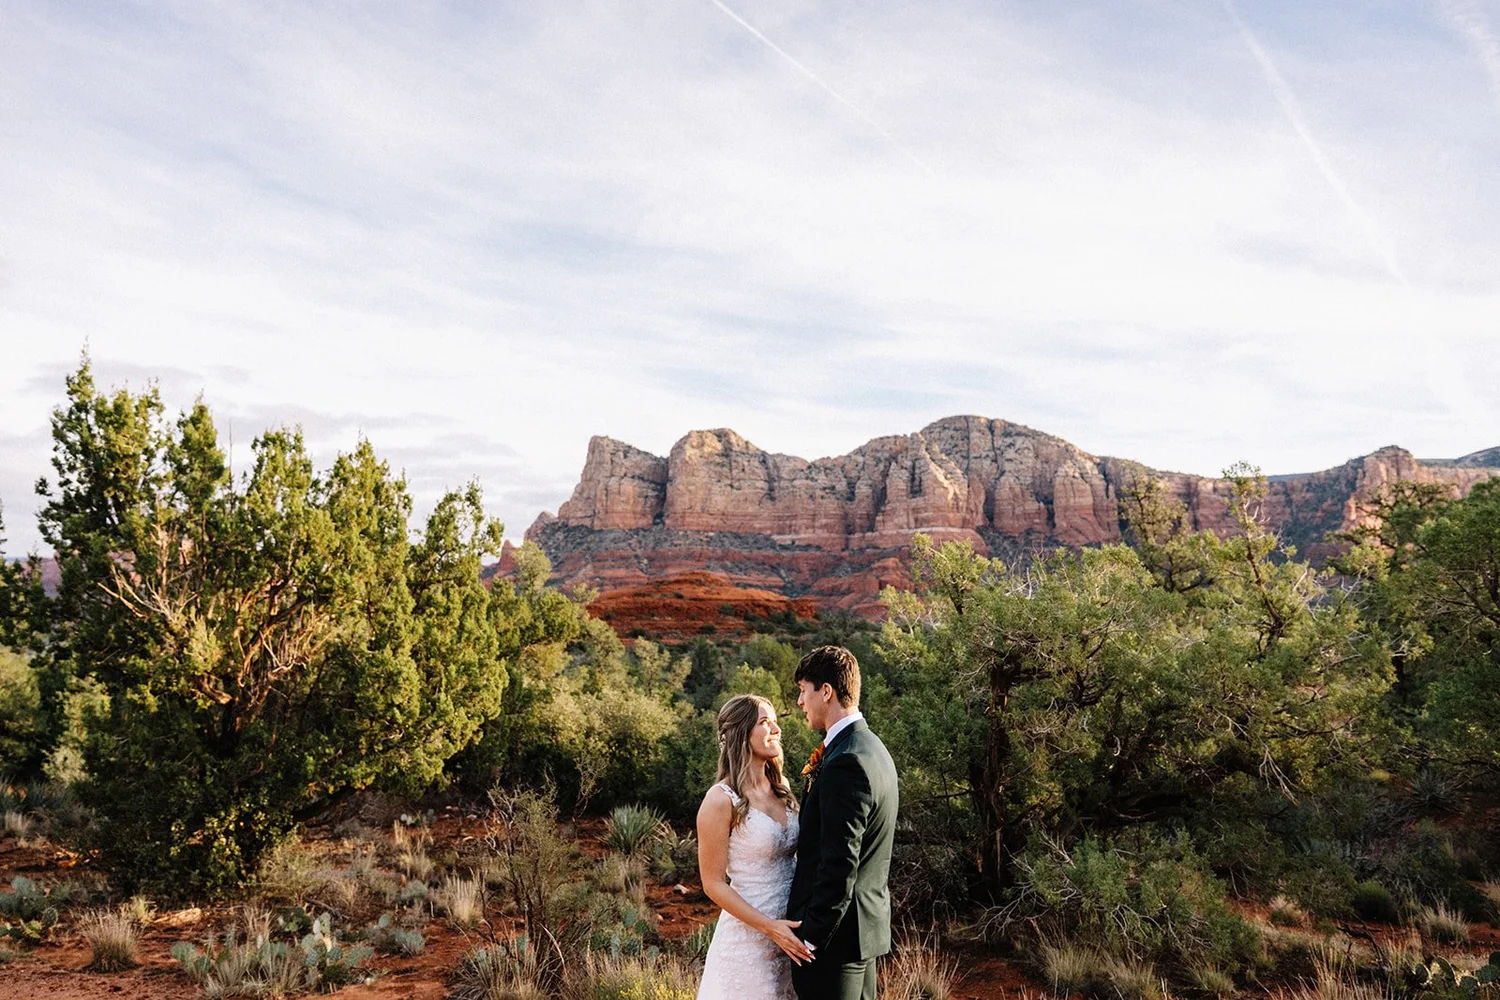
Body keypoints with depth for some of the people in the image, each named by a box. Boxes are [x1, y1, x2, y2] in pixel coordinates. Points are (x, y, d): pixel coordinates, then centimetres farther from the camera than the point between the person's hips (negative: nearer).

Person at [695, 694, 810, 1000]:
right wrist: (770, 928, -19)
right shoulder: (722, 800, -16)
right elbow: (714, 885, -13)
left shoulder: (781, 787, 4)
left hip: (791, 932, 6)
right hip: (749, 937, -6)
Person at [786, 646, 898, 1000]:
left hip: (836, 931, -10)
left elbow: (840, 864, -24)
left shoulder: (845, 762, -22)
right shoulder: (871, 748, 9)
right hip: (868, 924, 10)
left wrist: (812, 936, -17)